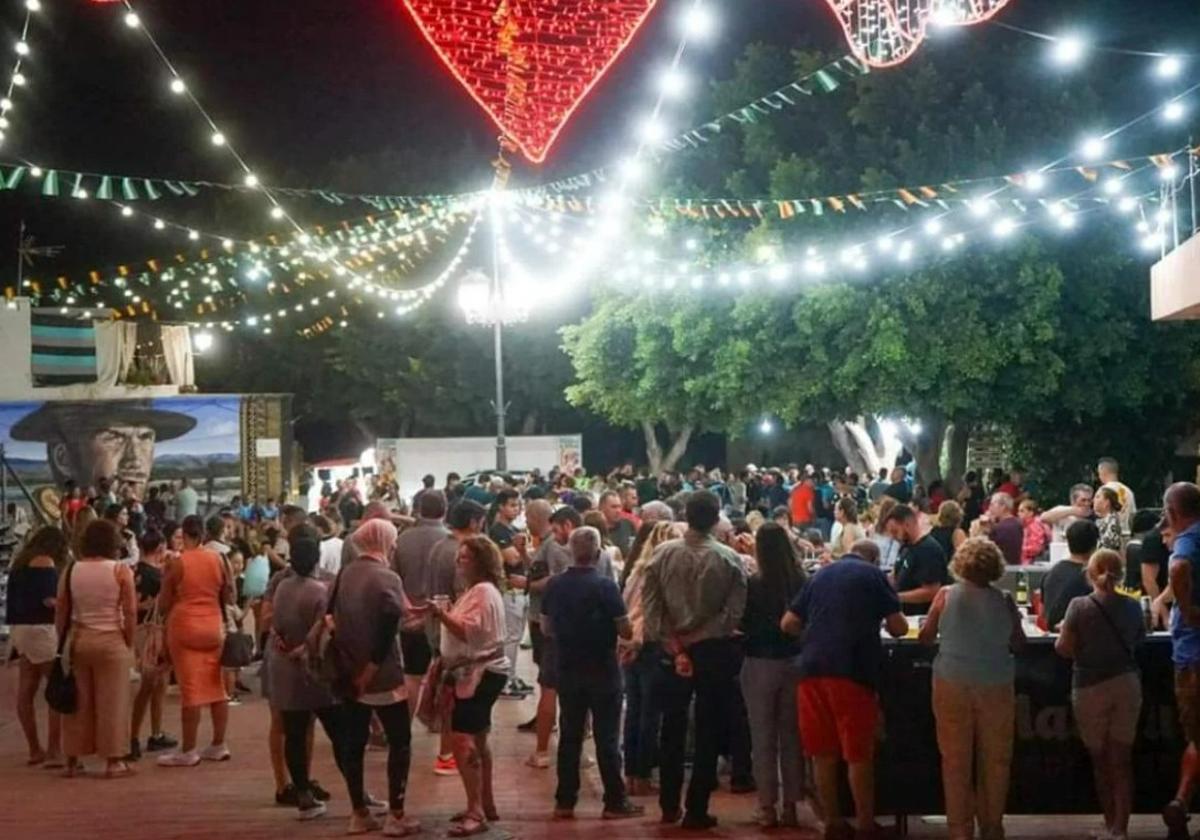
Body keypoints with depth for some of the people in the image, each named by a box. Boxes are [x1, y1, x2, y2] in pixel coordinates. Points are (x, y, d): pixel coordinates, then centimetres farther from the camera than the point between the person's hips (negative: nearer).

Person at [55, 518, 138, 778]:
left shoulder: (71, 570, 3)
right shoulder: (121, 570, -7)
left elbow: (60, 611, 5)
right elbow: (130, 612, -9)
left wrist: (63, 641, 14)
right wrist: (129, 643, 2)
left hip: (78, 639, 4)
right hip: (111, 641, -4)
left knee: (78, 701, 12)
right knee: (112, 702, 4)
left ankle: (72, 760, 17)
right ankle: (113, 761, 7)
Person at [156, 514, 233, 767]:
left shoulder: (177, 563, -9)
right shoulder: (217, 560, 1)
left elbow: (163, 604, -4)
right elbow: (229, 597, 7)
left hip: (185, 628, -4)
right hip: (214, 627, 4)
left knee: (190, 688, -2)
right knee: (216, 687, 11)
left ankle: (188, 751, 2)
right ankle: (219, 745, 18)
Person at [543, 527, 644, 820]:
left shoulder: (554, 585, -2)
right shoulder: (605, 586, -16)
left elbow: (546, 628, 8)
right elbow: (626, 631, -13)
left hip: (568, 671, 4)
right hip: (602, 672, -4)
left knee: (569, 736, 11)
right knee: (607, 738, 3)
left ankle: (565, 801, 14)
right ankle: (615, 802, 8)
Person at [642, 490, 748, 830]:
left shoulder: (662, 554, -5)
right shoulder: (730, 559, -10)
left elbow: (649, 607, -9)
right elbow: (734, 612, -17)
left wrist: (674, 646, -9)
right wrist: (700, 636, -11)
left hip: (671, 650, 2)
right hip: (714, 652, -2)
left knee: (672, 730, 16)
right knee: (709, 733, 7)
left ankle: (669, 805, 24)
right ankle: (696, 810, 8)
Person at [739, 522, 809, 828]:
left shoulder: (753, 584, -13)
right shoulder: (801, 582, -5)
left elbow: (743, 625, -4)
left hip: (760, 665, -3)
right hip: (794, 663, 3)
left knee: (763, 738, 6)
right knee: (791, 736, 12)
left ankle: (768, 807, 8)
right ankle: (790, 806, 16)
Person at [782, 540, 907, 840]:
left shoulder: (820, 575, 19)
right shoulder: (873, 574, 7)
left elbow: (788, 624, 17)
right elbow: (899, 628, 3)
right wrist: (881, 624, 25)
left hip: (813, 667, 4)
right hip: (852, 669, -4)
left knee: (823, 753, 10)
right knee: (859, 754, 4)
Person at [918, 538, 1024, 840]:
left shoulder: (946, 595, -4)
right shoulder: (1003, 600, -3)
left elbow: (925, 638, 4)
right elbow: (1019, 644, 6)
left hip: (953, 685, 0)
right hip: (995, 686, 0)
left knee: (956, 760, 7)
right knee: (995, 760, 12)